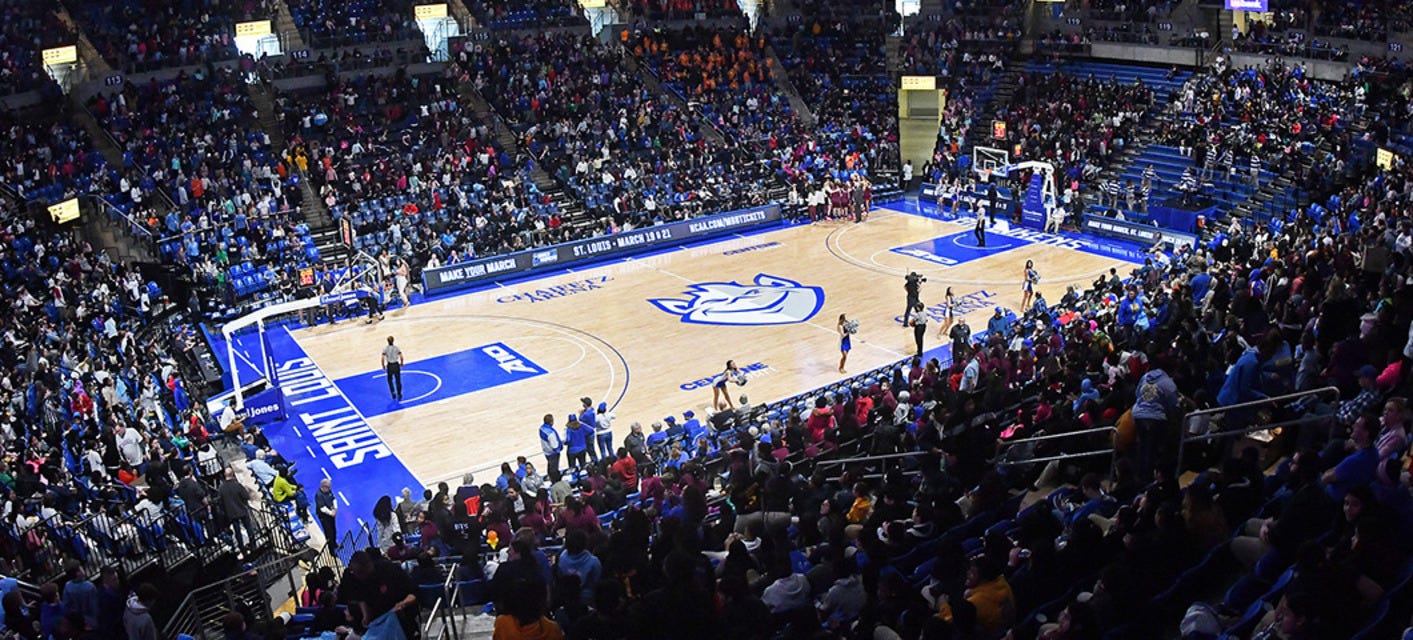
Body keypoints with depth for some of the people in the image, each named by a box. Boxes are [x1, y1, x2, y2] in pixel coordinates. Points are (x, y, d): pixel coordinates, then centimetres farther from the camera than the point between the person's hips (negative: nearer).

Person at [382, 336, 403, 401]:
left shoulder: (385, 348, -10)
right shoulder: (397, 347, -9)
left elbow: (383, 359, -13)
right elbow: (401, 357, -10)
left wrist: (383, 366, 1)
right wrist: (401, 363, 8)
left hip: (389, 366, 0)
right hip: (396, 365, 0)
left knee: (390, 380, 20)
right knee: (398, 380, 12)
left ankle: (393, 392, 9)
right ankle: (399, 394, 14)